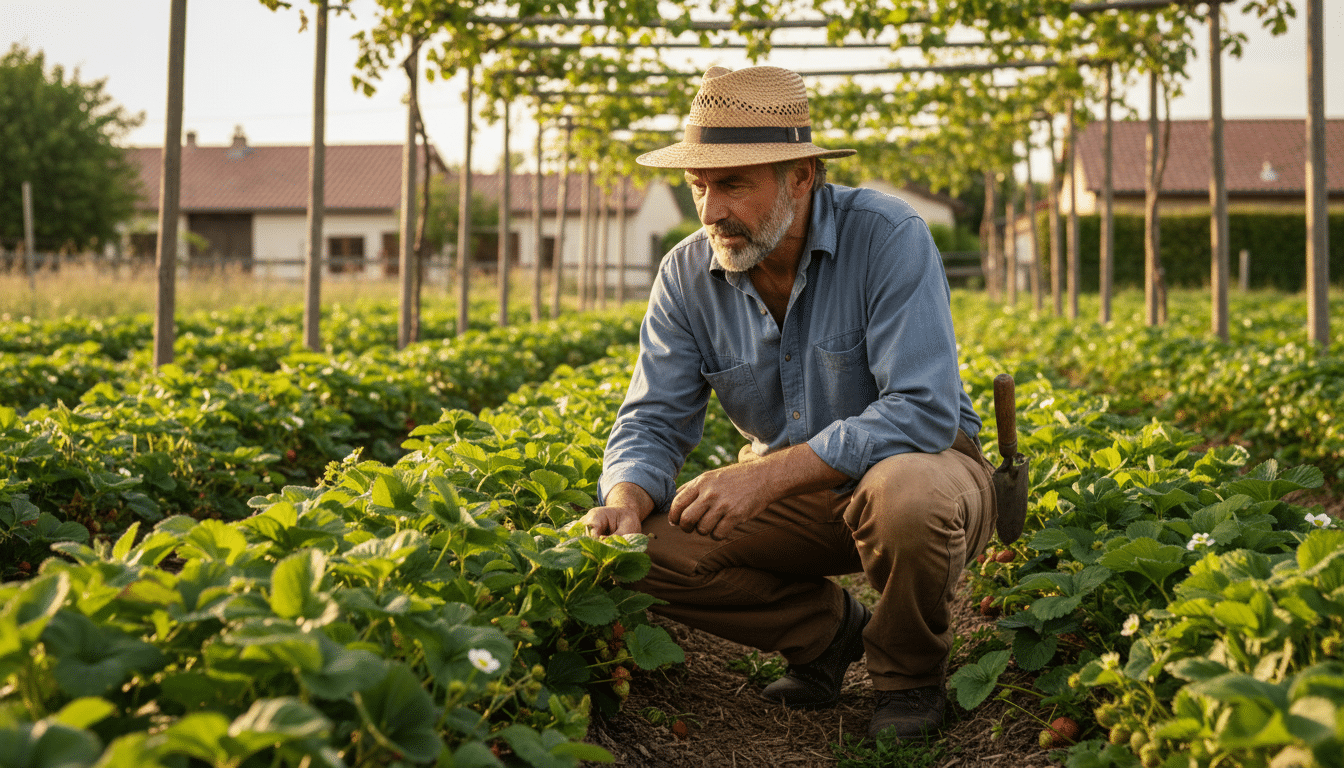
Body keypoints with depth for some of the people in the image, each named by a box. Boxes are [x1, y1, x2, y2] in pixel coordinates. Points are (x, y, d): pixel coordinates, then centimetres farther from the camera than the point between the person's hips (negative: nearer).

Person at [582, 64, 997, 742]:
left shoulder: (886, 237, -23)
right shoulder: (686, 277, -7)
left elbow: (924, 412, -31)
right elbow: (653, 423, -5)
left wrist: (767, 473, -38)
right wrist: (626, 500, -29)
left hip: (919, 464, -4)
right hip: (794, 494, 4)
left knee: (904, 495, -40)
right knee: (644, 545, -18)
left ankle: (908, 674, -6)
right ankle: (827, 628, 7)